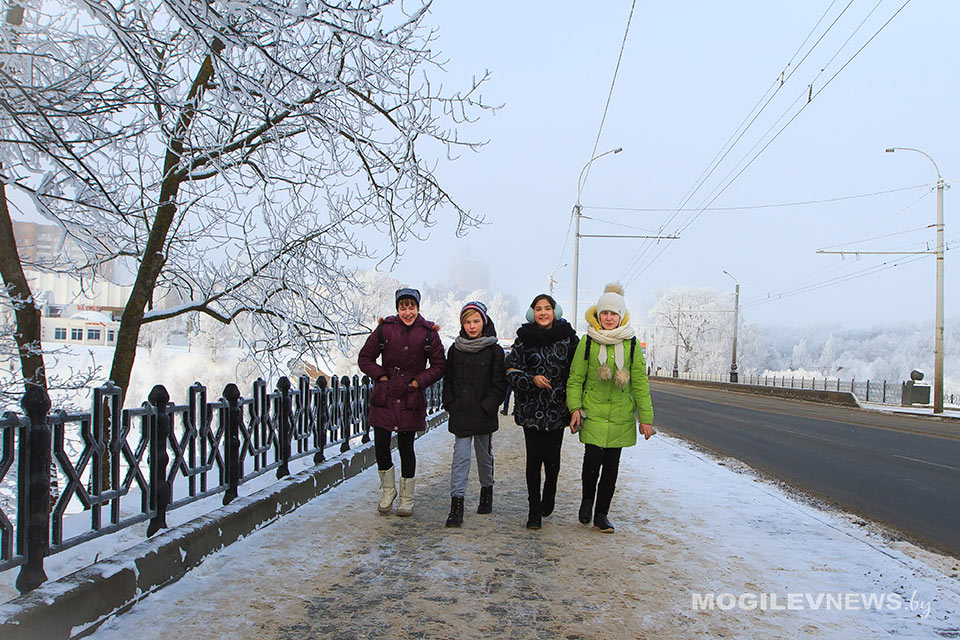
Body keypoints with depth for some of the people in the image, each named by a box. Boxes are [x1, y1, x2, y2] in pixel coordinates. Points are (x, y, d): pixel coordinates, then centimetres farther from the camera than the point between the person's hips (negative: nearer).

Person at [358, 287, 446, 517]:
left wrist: (419, 382, -6)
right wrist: (381, 376, -4)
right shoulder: (385, 329, 0)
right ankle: (388, 491, 21)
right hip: (384, 397, 1)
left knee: (406, 446, 4)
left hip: (412, 399, -1)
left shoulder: (428, 333, 0)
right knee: (381, 444, -3)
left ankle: (407, 498, 18)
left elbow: (439, 366, 5)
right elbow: (365, 358, 7)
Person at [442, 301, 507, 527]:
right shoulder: (455, 350, 6)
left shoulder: (494, 351, -2)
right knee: (460, 456, -6)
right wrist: (451, 405, -1)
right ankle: (456, 504, -9)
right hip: (460, 415, 1)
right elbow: (448, 380, 10)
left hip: (484, 415, -1)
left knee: (484, 455, 13)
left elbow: (499, 384, -4)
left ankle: (486, 491, 36)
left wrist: (486, 407, -11)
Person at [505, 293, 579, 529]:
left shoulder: (568, 337, 2)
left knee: (552, 457, 2)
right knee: (534, 458, -2)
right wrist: (532, 379, -13)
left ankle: (548, 500, 30)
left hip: (558, 407, 0)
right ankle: (535, 511, 8)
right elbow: (511, 370, 3)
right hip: (531, 408, 0)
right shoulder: (524, 338, 2)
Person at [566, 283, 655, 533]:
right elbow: (575, 377, 3)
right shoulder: (588, 341, -1)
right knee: (593, 459, -11)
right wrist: (575, 407, -8)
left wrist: (645, 417, 3)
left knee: (612, 465, 7)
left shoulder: (631, 344, 3)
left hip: (621, 415, 2)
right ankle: (587, 499, 20)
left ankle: (601, 514, 22)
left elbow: (640, 382, 5)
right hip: (593, 412, -2)